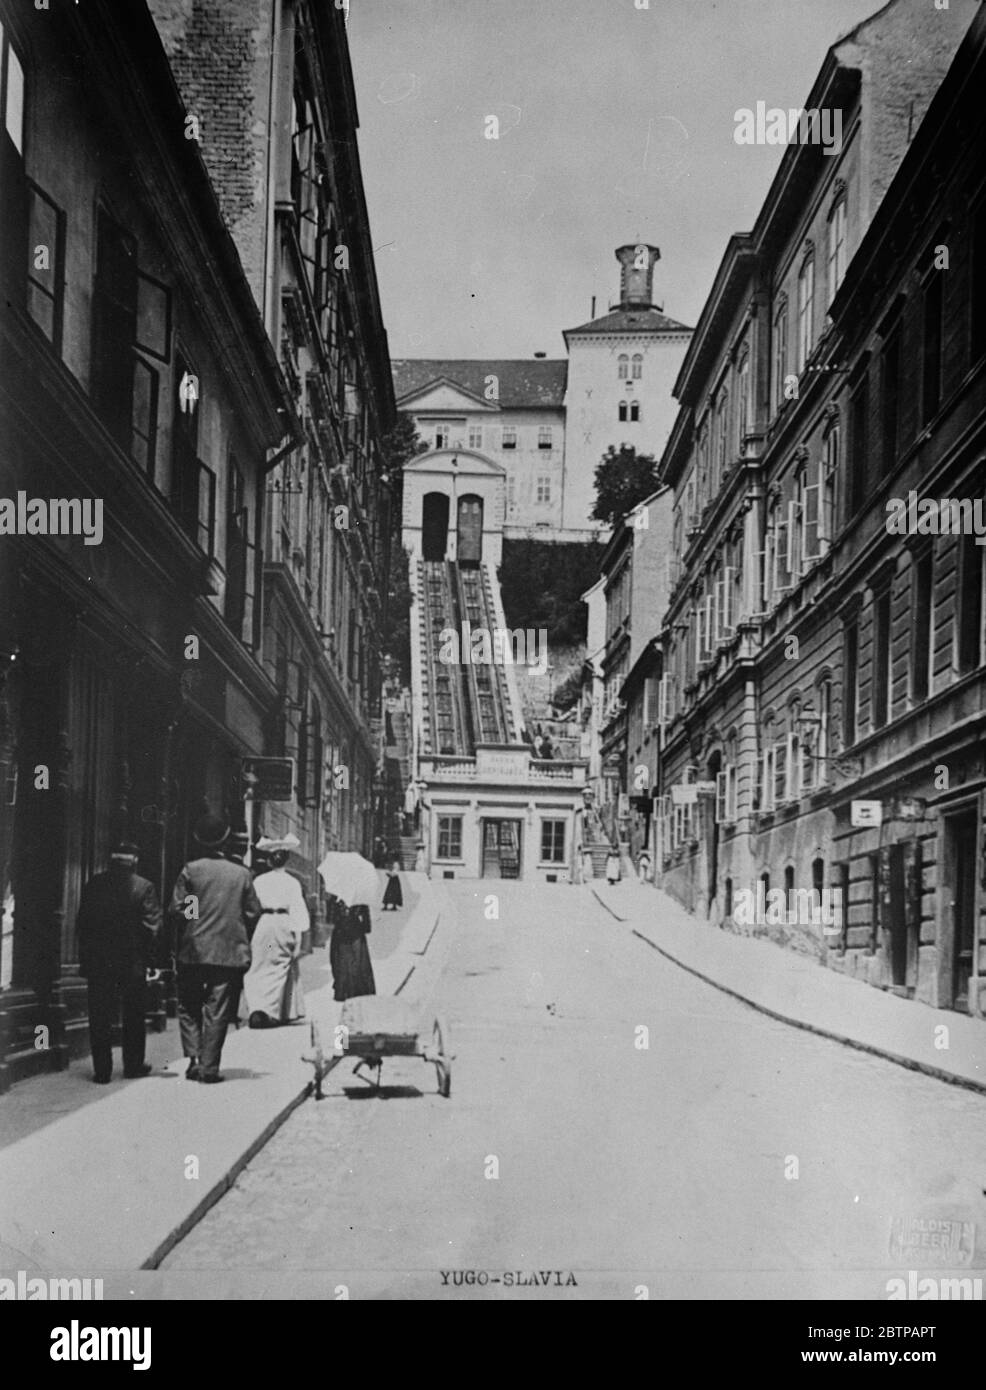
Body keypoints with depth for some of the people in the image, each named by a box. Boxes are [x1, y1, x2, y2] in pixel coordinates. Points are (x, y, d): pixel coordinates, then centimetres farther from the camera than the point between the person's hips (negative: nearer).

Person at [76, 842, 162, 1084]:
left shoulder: (94, 884, 0)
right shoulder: (144, 887, -7)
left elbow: (81, 923, 2)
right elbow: (152, 925, -9)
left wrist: (85, 958, 8)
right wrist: (145, 955, 2)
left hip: (98, 961, 1)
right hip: (132, 961, -1)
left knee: (100, 1017, 5)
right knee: (133, 1016, 13)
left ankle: (102, 1070, 2)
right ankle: (133, 1065, 19)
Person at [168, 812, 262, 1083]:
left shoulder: (190, 870, -4)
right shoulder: (242, 873, 1)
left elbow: (176, 909, -6)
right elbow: (254, 912, 3)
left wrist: (187, 930, 12)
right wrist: (242, 938, 17)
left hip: (193, 951, -1)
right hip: (231, 952, 1)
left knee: (189, 1007, 12)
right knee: (217, 1010, 4)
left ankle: (194, 1058, 0)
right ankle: (209, 1065, 1)